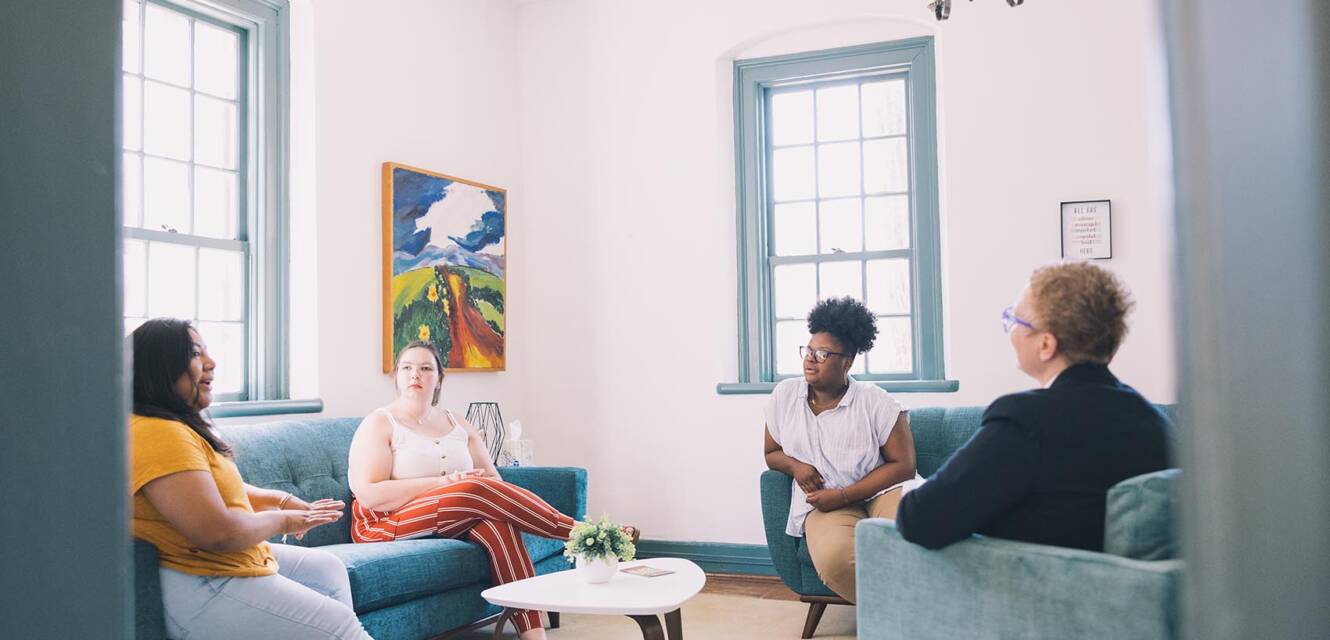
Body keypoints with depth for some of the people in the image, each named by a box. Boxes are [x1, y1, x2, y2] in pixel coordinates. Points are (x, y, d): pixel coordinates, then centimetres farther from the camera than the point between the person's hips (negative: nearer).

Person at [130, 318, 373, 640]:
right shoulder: (158, 433, -23)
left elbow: (222, 486, 21)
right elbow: (217, 532, -30)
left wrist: (283, 500, 6)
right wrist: (280, 519, -13)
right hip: (199, 593, -12)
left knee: (328, 568, 23)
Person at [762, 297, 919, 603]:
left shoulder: (874, 401, 0)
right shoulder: (784, 394, 9)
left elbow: (903, 465, -3)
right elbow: (772, 454, 21)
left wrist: (843, 495, -13)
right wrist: (794, 465, -5)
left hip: (880, 491, -1)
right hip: (823, 504, 1)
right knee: (834, 558, -37)